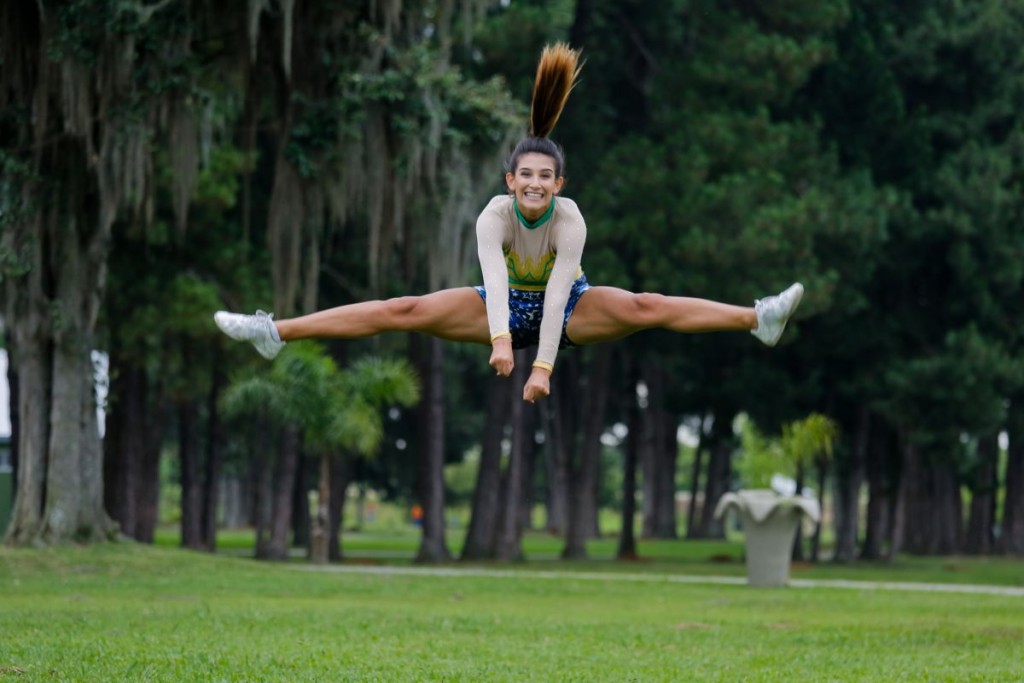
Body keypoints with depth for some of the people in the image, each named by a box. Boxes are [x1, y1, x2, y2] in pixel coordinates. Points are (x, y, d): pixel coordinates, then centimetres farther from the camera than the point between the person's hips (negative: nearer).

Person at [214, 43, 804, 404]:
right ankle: (274, 332, -20)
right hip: (505, 308, 1)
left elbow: (557, 293, -38)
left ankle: (759, 319, -37)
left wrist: (543, 366, -45)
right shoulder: (495, 215, -27)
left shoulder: (570, 220, -29)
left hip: (568, 311, -1)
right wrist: (500, 340, -59)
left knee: (644, 308, -28)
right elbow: (496, 279, -43)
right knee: (404, 311, -15)